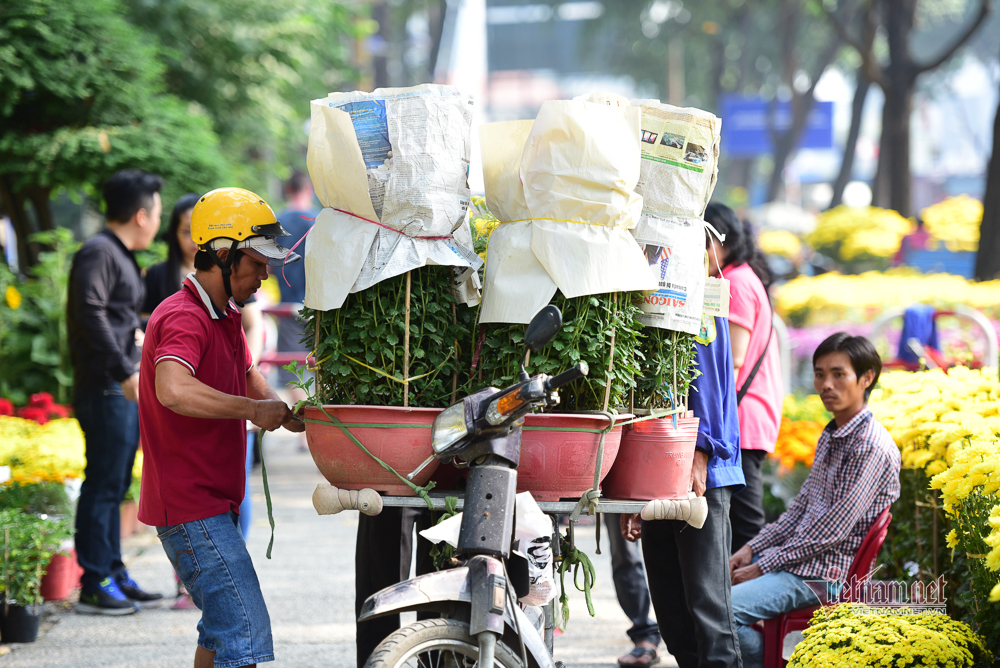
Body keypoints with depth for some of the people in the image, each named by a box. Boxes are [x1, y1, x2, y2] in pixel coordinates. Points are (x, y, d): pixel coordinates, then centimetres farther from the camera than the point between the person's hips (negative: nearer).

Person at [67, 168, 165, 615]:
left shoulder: (121, 257, 19)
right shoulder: (98, 253, -12)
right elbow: (90, 313, -23)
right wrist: (124, 372, -25)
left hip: (125, 391, 10)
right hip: (105, 390, -10)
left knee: (114, 485, 14)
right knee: (103, 484, -8)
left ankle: (114, 575, 20)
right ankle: (94, 583, -6)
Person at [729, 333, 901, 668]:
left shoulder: (871, 446, -18)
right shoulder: (831, 434, 14)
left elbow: (834, 530, -20)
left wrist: (764, 566, -16)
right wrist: (753, 547, 6)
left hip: (825, 574, -10)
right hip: (798, 556, 10)